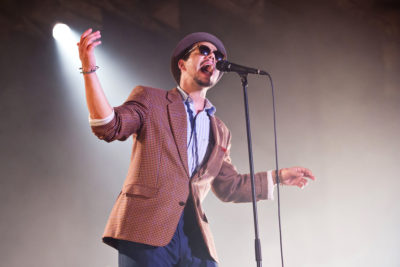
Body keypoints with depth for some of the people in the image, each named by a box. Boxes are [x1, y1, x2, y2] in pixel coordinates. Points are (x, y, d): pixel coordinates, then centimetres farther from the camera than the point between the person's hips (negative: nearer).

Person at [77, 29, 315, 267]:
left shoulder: (220, 132, 24)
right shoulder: (149, 99, 11)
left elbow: (228, 187, 29)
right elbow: (109, 127, -5)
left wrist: (278, 177, 26)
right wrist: (89, 68, -16)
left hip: (194, 237, 5)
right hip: (146, 229, -4)